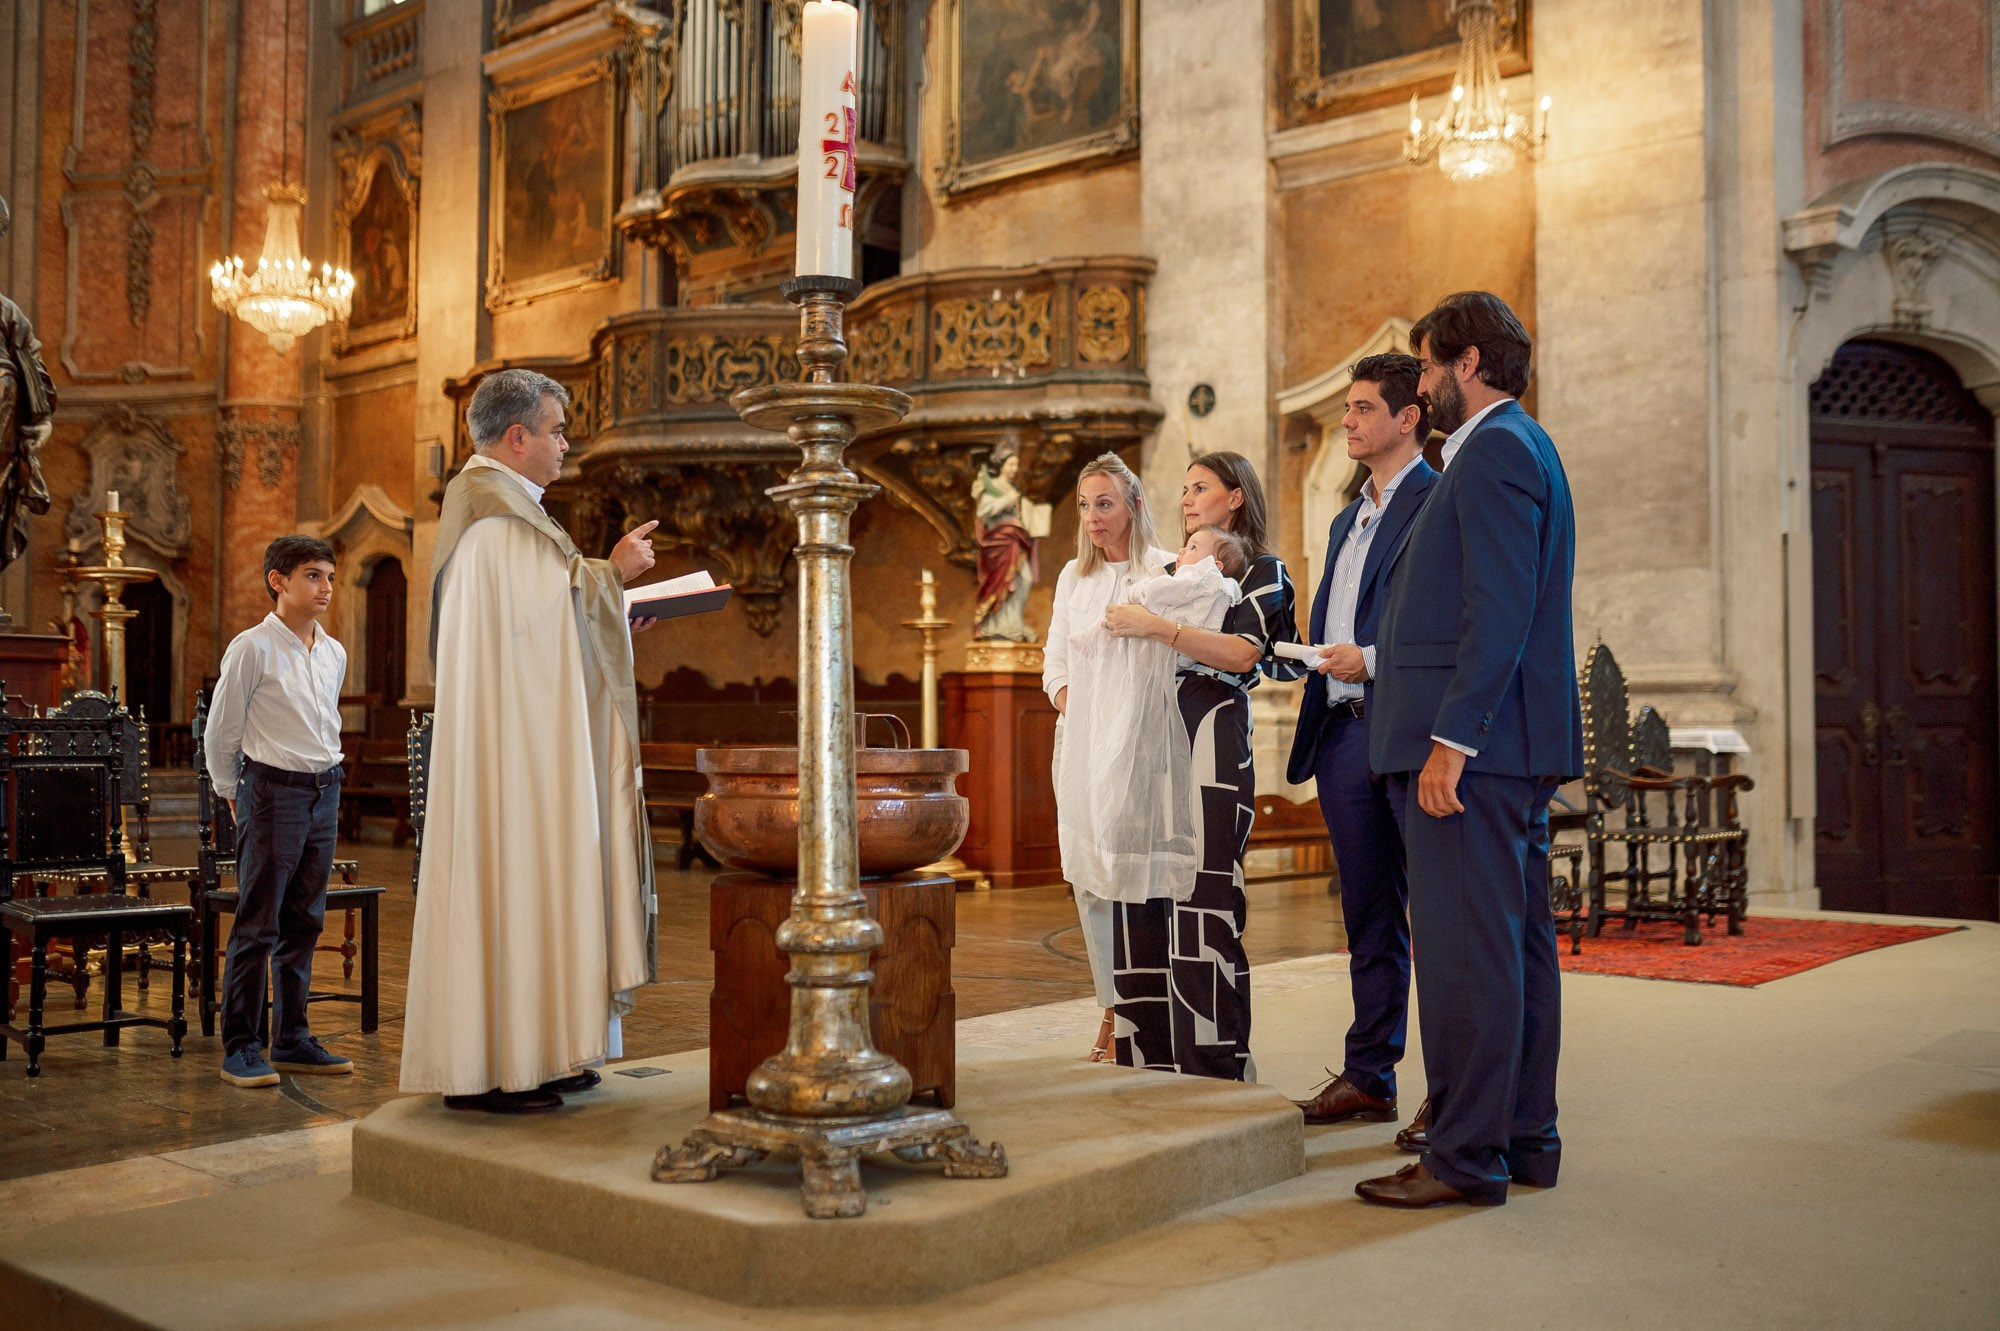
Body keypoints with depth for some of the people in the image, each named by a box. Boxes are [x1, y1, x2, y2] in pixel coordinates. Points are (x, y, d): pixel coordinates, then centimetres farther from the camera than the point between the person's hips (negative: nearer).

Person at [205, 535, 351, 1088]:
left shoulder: (334, 653, 11)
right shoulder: (252, 648, -8)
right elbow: (220, 733, -1)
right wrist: (232, 794, 8)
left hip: (324, 793, 6)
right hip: (272, 792, -6)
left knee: (304, 922, 10)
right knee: (257, 925, -4)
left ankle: (292, 1039, 18)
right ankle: (240, 1047, 4)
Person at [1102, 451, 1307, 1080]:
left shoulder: (1262, 572, 5)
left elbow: (1241, 654, -11)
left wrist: (1156, 627, -17)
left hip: (1210, 745, -6)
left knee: (1201, 906, -10)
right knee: (1142, 907, 1)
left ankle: (1214, 1069, -4)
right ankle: (1152, 1061, 7)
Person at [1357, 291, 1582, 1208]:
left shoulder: (1493, 451, -11)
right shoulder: (1522, 446, 21)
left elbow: (1499, 610, -20)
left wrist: (1449, 739, -22)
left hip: (1470, 748, -11)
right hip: (1518, 750, 11)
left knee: (1465, 951, -6)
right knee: (1517, 942, 13)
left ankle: (1467, 1155, 0)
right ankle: (1526, 1139, 22)